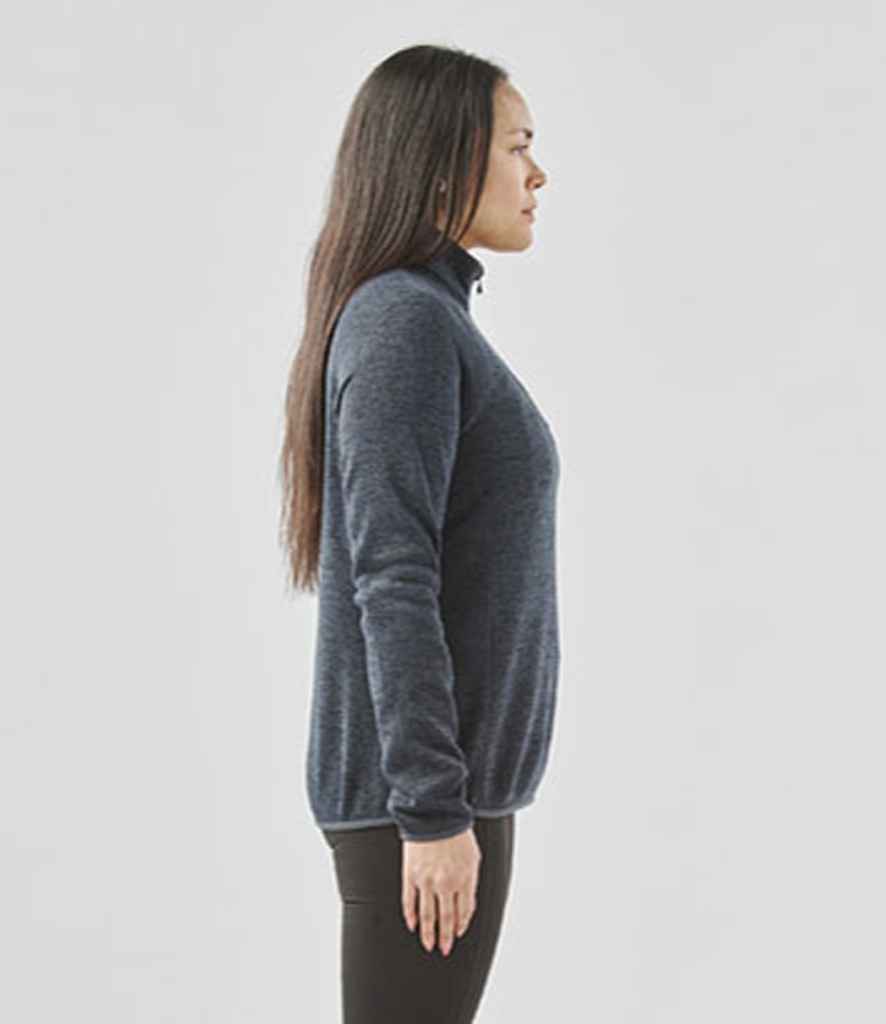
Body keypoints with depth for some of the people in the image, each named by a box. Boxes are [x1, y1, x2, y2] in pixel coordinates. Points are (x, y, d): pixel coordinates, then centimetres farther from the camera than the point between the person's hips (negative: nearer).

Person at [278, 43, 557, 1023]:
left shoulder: (418, 319, 14)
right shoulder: (405, 322, -15)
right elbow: (392, 582, -21)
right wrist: (434, 812, -22)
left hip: (440, 776, 10)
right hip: (420, 789, -10)